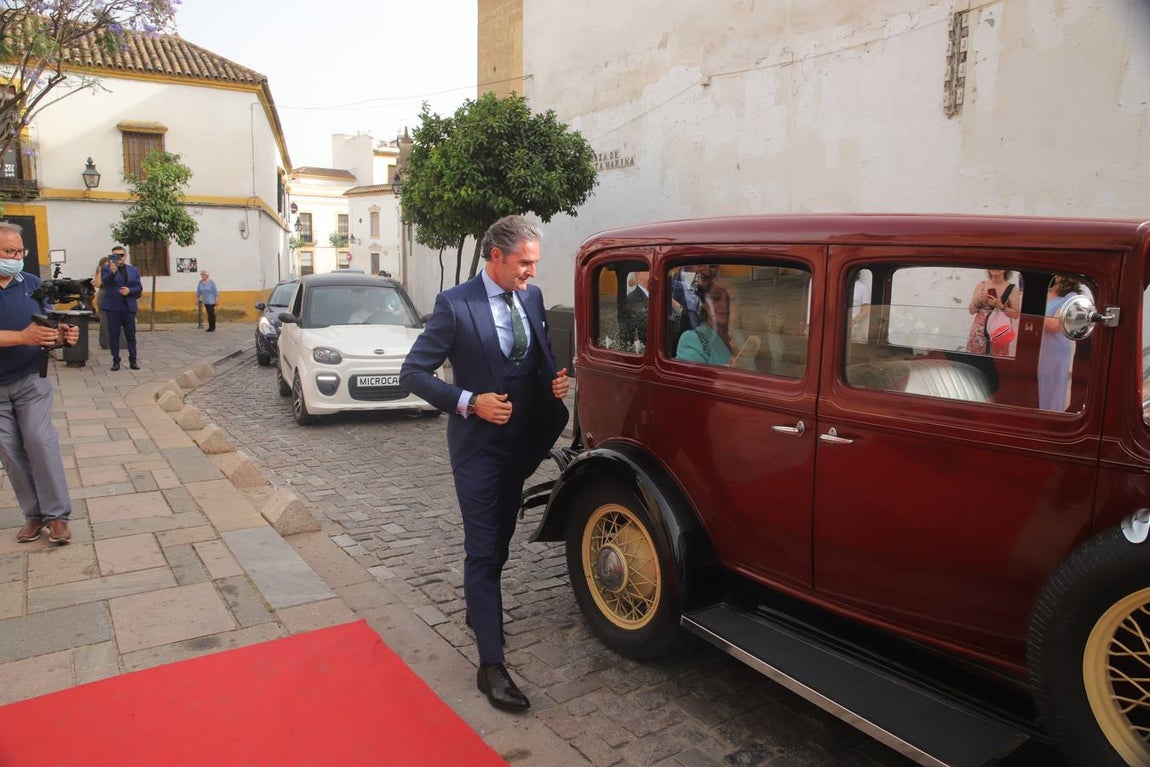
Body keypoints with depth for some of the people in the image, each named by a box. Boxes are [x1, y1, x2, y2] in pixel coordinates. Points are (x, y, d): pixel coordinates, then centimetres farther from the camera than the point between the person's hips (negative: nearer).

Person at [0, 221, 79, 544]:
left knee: (39, 439, -10)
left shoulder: (33, 283, 2)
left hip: (31, 380, 0)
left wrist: (62, 335, -18)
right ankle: (34, 514, 14)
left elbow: (48, 327, 3)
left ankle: (57, 515, -5)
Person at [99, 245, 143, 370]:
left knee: (131, 334, 4)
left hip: (129, 307, 2)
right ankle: (116, 360, 7)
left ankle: (133, 360, 9)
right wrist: (112, 272, -32)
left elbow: (139, 288, 10)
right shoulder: (106, 268, 4)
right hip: (113, 307, -2)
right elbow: (105, 282, -14)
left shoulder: (134, 270, 12)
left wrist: (129, 291, -9)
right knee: (113, 334, 1)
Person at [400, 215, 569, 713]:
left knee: (499, 538, 21)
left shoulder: (531, 298, 3)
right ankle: (492, 665, 3)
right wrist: (469, 402, -24)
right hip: (478, 443, -6)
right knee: (483, 549, -4)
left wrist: (554, 382, -6)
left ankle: (479, 608, 46)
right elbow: (412, 374, -14)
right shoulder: (455, 305, -15)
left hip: (521, 442, 6)